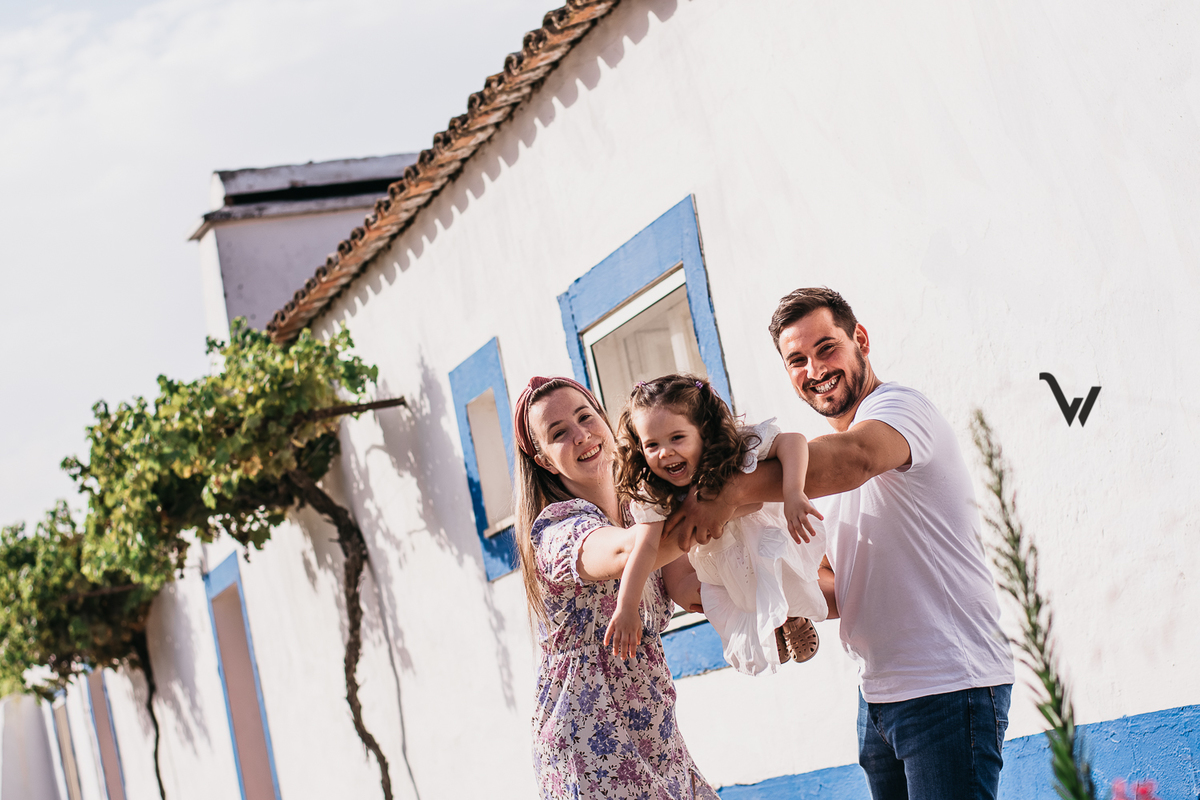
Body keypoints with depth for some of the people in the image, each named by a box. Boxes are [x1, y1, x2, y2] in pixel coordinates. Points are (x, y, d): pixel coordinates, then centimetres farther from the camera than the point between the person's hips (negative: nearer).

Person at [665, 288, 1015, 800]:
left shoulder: (899, 407, -9)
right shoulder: (819, 456, 19)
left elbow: (856, 457, -35)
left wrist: (730, 491, -37)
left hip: (950, 687, -9)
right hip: (879, 695, 9)